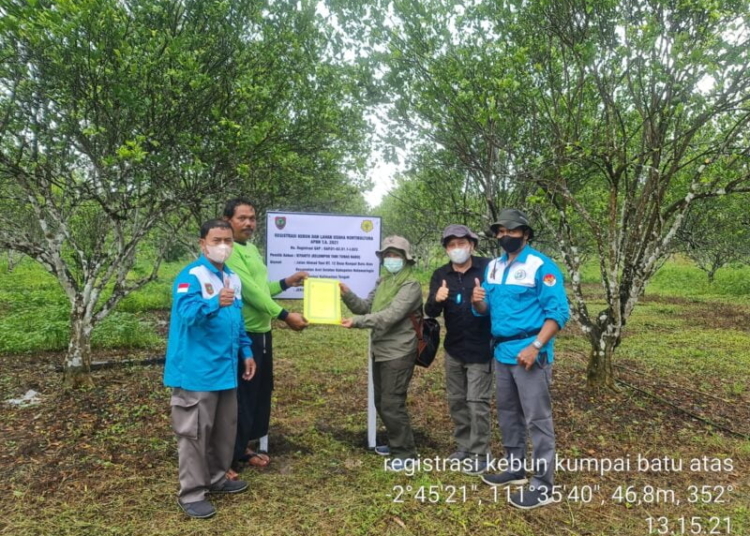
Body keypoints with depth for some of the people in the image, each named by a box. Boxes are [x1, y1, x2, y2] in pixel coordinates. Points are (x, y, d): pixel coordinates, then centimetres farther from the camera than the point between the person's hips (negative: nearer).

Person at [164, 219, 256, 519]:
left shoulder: (233, 278, 11)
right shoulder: (191, 275, -13)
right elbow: (186, 312, -29)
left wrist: (246, 352, 14)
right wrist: (214, 303, -46)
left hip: (225, 368, 8)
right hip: (196, 371, -8)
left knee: (225, 429, 17)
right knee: (194, 432, 2)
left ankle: (216, 478, 35)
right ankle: (191, 494, 15)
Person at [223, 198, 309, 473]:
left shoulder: (252, 248, 14)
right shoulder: (228, 251, -16)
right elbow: (249, 290, -23)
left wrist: (288, 282, 12)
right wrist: (285, 315, -22)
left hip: (262, 332, 10)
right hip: (243, 334, -10)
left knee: (260, 393, 18)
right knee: (241, 396, -1)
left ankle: (243, 447, 33)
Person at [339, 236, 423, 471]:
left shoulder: (411, 285, -14)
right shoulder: (383, 282, 13)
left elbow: (391, 315, -25)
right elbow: (366, 307, 9)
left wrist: (357, 321, -32)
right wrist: (347, 295, -9)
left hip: (398, 353, -8)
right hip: (380, 351, 9)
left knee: (392, 404, -5)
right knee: (381, 402, 17)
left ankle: (405, 453, 10)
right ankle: (396, 443, 34)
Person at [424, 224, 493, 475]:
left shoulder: (487, 268, -12)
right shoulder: (440, 275, -1)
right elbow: (430, 312, -8)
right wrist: (436, 300, -31)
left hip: (480, 349, -5)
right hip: (453, 349, 5)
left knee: (477, 402, 0)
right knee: (456, 400, 15)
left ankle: (479, 455, 14)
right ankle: (464, 446, 31)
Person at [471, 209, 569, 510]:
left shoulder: (541, 266, -12)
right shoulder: (493, 267, 10)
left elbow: (559, 312, -16)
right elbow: (489, 311, 15)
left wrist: (535, 346, -25)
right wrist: (479, 303, -9)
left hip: (529, 353, -7)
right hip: (502, 351, 8)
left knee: (537, 418, 0)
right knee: (507, 413, 17)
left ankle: (543, 485, 12)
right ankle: (514, 469, 33)